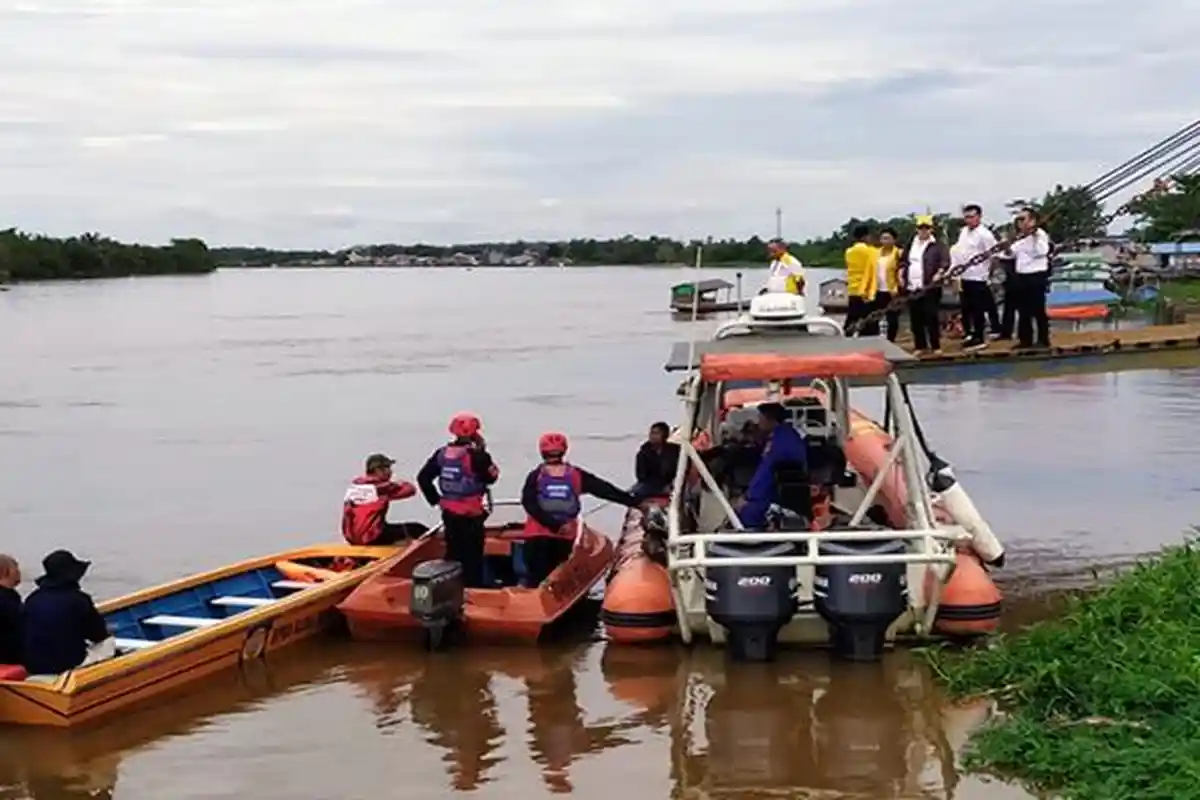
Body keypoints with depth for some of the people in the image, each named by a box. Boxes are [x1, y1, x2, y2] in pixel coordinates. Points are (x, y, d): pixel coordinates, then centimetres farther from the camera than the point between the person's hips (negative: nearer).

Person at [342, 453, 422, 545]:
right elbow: (410, 489, -3)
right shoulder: (382, 486, -8)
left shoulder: (355, 484, 8)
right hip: (373, 537, -7)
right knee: (417, 529, 2)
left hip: (352, 538, 7)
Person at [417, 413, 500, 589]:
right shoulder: (476, 455, -17)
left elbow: (423, 478, 4)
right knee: (472, 555, 2)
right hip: (471, 514, -6)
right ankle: (473, 588, 3)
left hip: (449, 513, 6)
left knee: (453, 551, 16)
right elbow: (491, 477, -7)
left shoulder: (442, 453, 3)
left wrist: (435, 499, 11)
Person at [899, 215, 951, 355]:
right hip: (912, 288, 6)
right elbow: (903, 261, 25)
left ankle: (936, 346, 1)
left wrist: (939, 273, -26)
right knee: (916, 319, 7)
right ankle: (920, 346, 15)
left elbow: (945, 262, -11)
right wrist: (901, 275, 10)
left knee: (931, 317, -7)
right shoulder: (910, 245, 18)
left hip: (929, 287, -6)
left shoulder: (938, 246, 0)